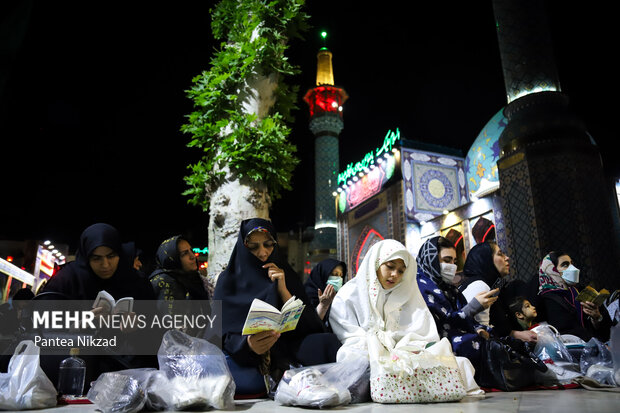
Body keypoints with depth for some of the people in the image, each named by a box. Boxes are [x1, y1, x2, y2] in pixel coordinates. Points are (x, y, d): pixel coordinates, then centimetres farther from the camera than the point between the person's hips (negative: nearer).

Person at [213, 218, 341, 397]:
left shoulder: (287, 276, 12)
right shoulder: (229, 280, 6)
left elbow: (308, 324, 1)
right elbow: (223, 333, -6)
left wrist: (283, 290, -10)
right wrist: (247, 344, -29)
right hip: (244, 356, -1)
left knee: (327, 342, -28)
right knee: (250, 383, -38)